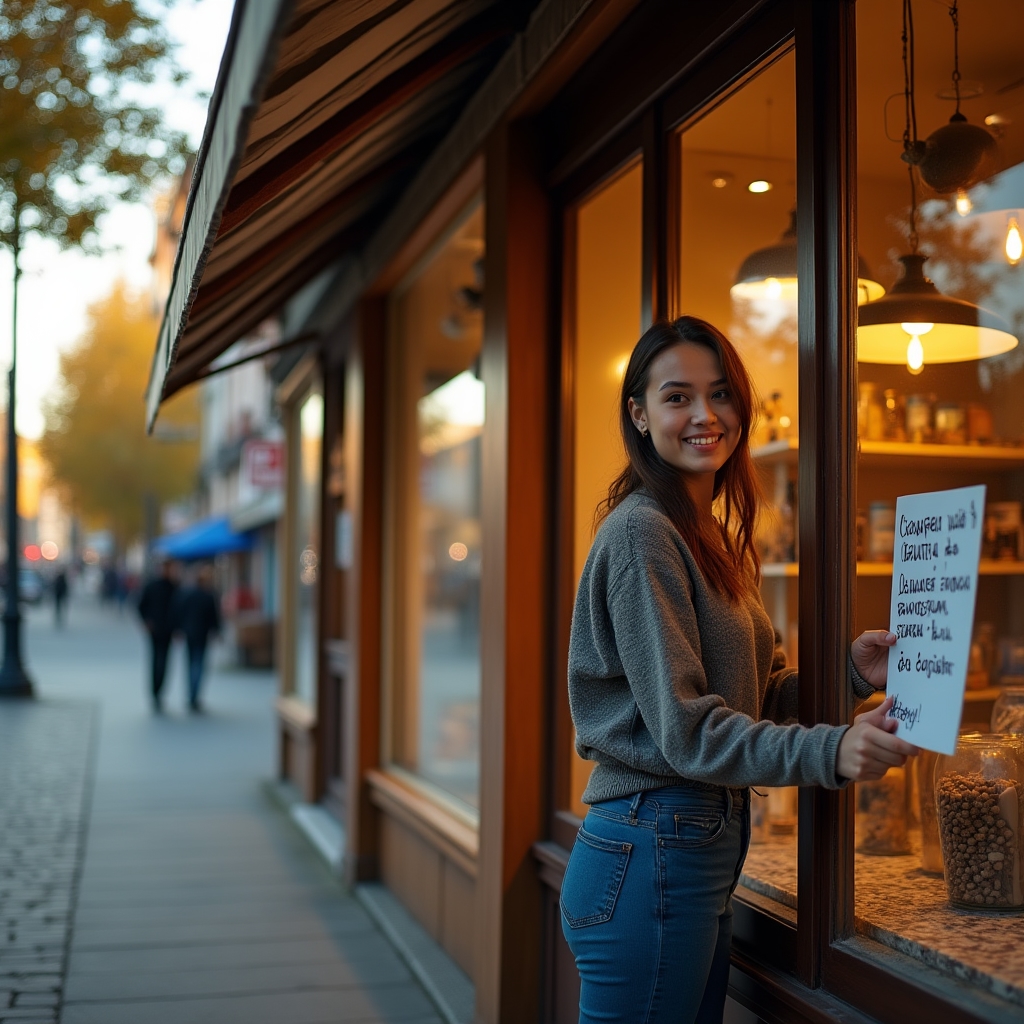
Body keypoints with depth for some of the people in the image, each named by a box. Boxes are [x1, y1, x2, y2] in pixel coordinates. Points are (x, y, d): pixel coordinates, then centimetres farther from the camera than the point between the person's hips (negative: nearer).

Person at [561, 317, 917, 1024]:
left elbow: (758, 693, 13)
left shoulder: (715, 536, 14)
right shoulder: (641, 532, -15)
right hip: (651, 853, -9)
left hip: (707, 847, 9)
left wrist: (849, 672, -4)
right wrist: (830, 752, -29)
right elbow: (684, 728, -20)